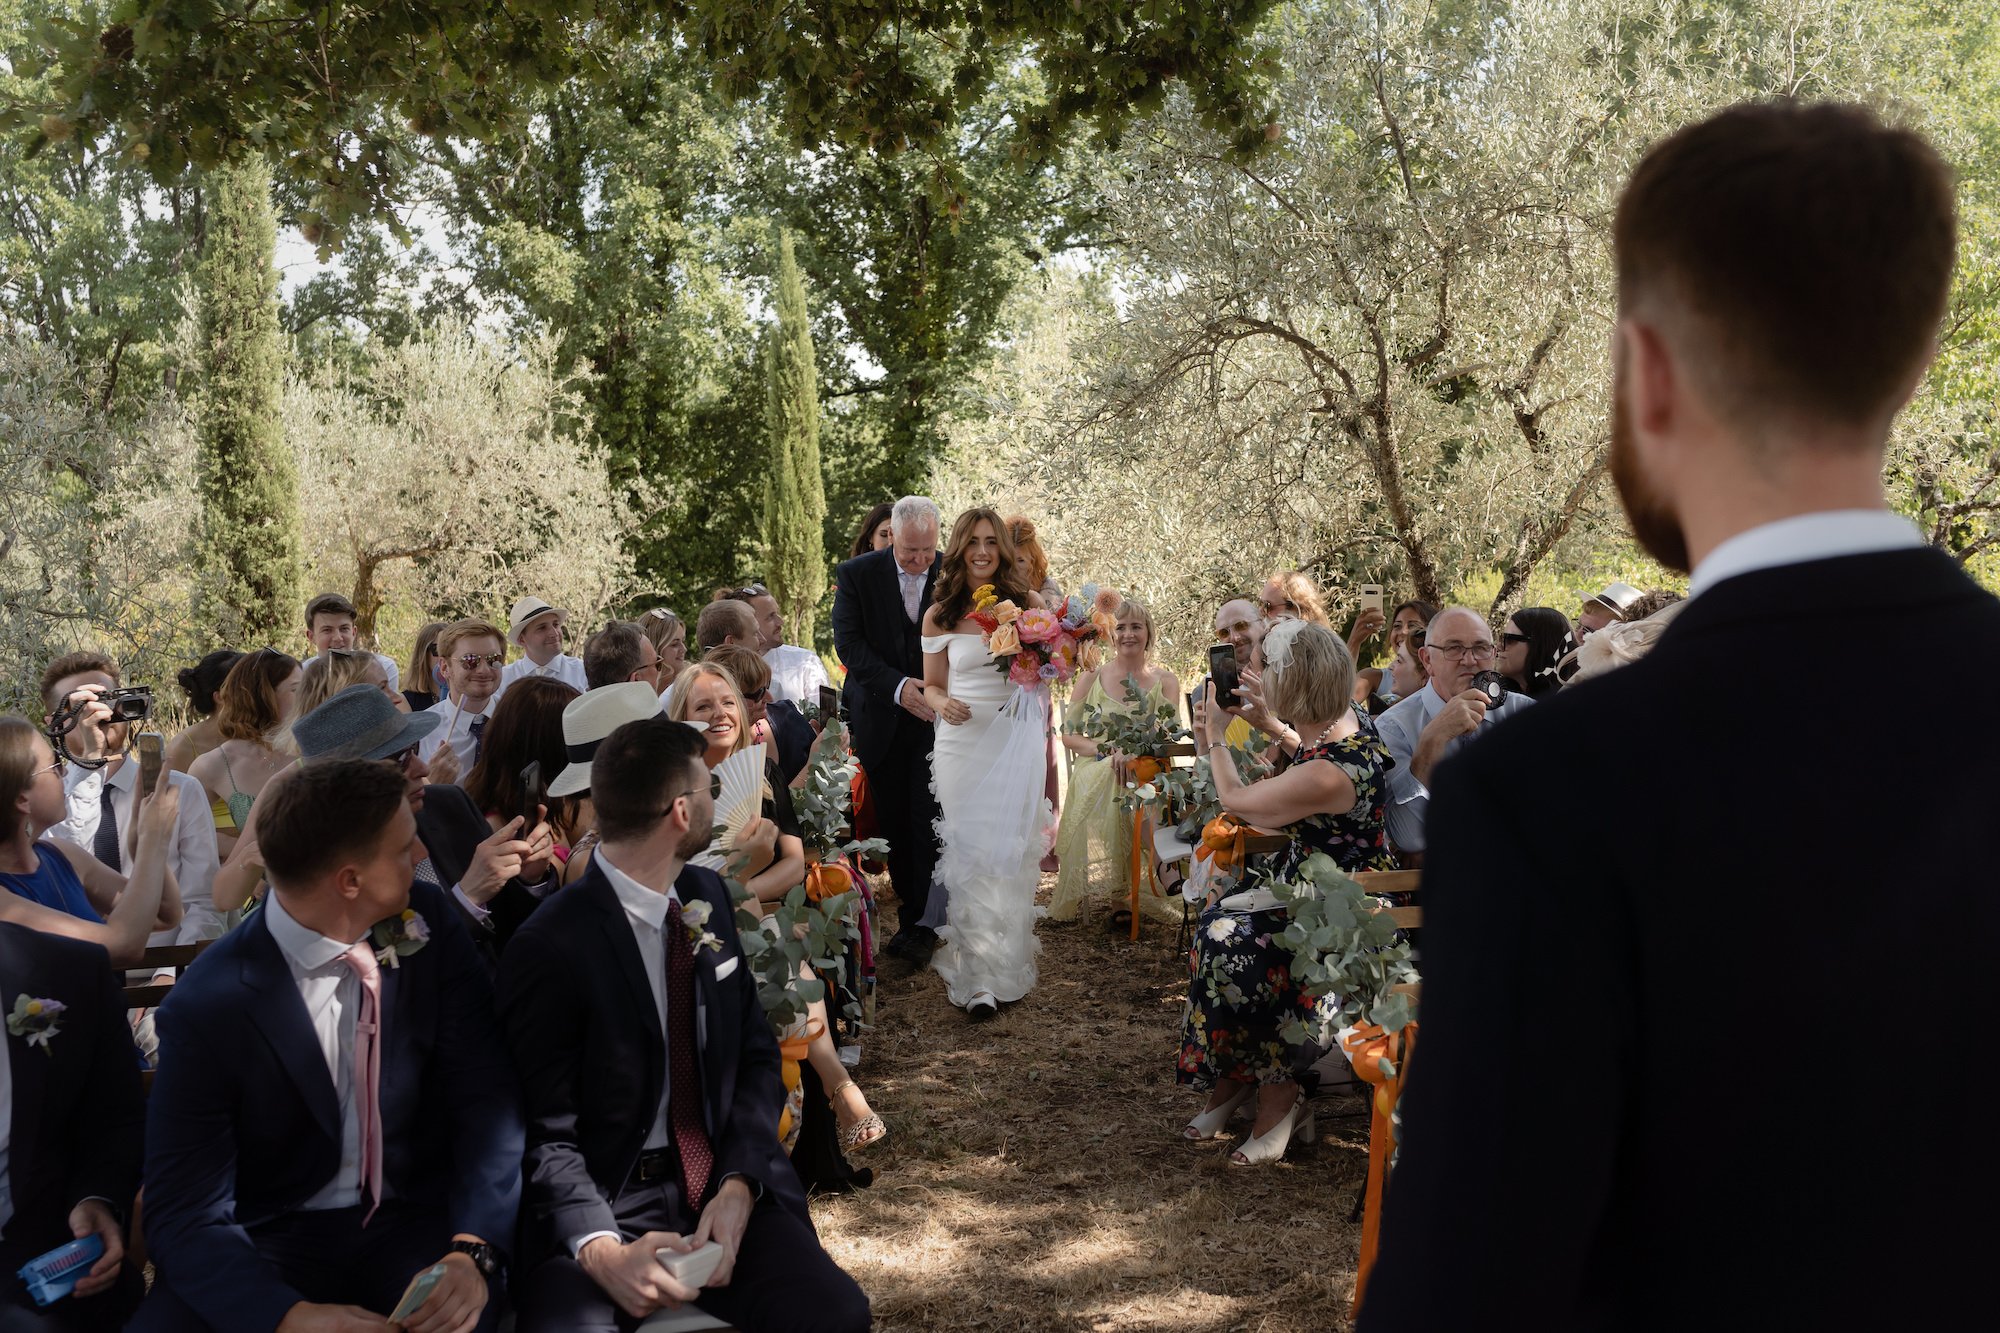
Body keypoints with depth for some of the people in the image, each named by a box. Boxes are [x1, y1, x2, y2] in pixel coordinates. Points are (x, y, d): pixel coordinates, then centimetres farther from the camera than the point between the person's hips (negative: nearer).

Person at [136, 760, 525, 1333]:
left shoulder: (429, 925, -7)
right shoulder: (206, 1007, -16)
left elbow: (485, 1097, -8)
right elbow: (188, 1214, -14)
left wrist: (474, 1251, -24)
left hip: (418, 1225, 0)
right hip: (270, 1241, 0)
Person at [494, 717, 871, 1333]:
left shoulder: (707, 895, 6)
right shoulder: (551, 946, -14)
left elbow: (757, 1055, 8)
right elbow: (544, 1131, -10)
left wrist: (738, 1183, -8)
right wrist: (601, 1248, -27)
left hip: (725, 1180, 5)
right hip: (601, 1201, -4)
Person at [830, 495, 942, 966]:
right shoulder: (857, 574, -5)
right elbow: (848, 642, -9)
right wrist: (897, 686, -20)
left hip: (937, 716, -1)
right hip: (880, 720, 1)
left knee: (929, 821, -7)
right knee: (893, 824, 9)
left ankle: (924, 923, 3)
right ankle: (910, 914, 23)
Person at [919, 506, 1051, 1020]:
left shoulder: (1027, 603, 4)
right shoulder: (939, 617, 3)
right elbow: (931, 686, 9)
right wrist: (942, 703, -13)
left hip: (1017, 742, 1)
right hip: (963, 743, 0)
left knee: (1011, 855, 4)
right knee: (969, 856, -3)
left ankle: (1006, 967, 19)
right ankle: (978, 979, 2)